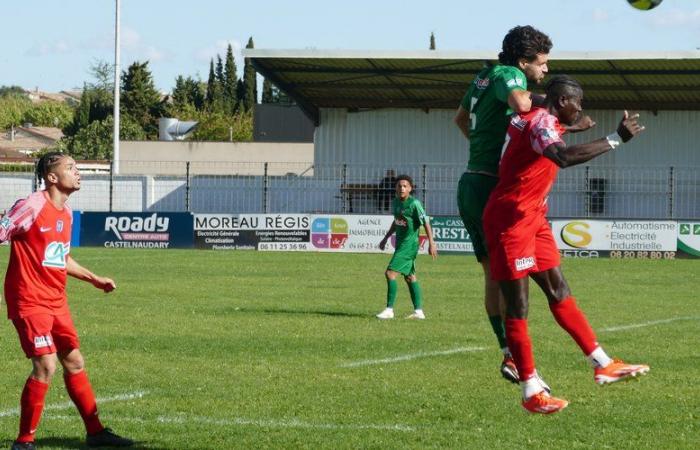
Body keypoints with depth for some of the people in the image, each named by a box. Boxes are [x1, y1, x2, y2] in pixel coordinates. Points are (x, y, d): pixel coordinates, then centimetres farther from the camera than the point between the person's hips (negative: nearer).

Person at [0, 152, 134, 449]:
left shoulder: (66, 213, 12)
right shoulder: (32, 206, -15)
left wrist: (94, 279, 26)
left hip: (56, 302, 9)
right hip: (30, 300, -9)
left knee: (74, 362, 14)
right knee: (46, 365, -15)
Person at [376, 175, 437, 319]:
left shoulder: (414, 204, -16)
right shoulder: (395, 202, 7)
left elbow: (426, 223, -13)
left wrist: (431, 244, -15)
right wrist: (386, 238, 24)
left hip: (409, 244, -9)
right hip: (400, 243, 9)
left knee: (390, 273, -14)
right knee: (409, 276, 11)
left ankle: (389, 310, -10)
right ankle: (418, 311, 16)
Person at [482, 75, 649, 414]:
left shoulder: (540, 121, 12)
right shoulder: (541, 122, -19)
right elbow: (563, 157, -40)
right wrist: (616, 139, -37)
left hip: (532, 218, 11)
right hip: (510, 220, -11)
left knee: (558, 290, 11)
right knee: (517, 305, -6)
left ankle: (602, 364, 13)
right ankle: (531, 392, -4)